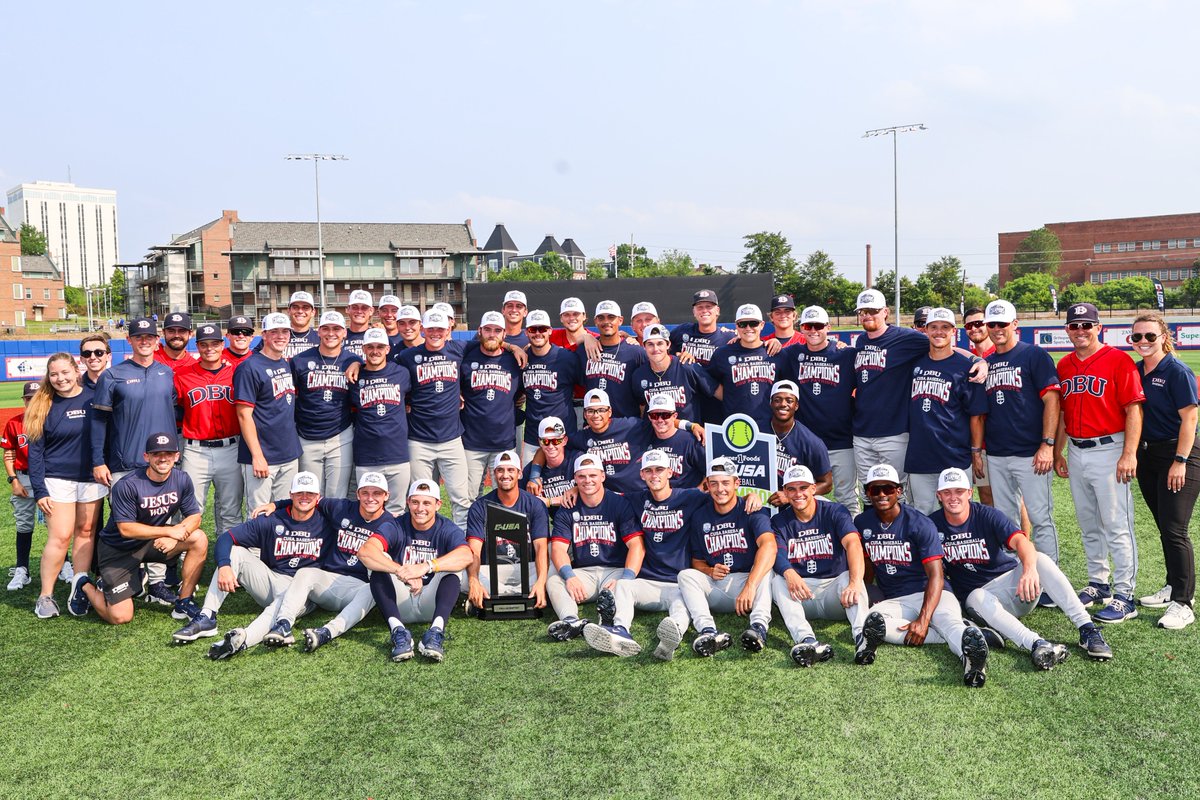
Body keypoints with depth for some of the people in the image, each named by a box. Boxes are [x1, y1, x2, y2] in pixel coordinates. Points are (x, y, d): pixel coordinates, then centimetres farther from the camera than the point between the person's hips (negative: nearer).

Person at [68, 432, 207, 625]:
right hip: (118, 549, -5)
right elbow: (126, 529, -24)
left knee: (199, 539, -20)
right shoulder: (126, 486, -24)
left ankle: (183, 604, -7)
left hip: (154, 541, 5)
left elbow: (194, 516, -7)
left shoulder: (182, 480, -9)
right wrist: (169, 531, -25)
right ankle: (85, 586, 21)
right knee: (120, 617, -11)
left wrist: (174, 537, -27)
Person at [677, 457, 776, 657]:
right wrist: (710, 571, -11)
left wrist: (750, 586, -39)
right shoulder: (699, 517, 8)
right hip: (714, 588, 3)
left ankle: (759, 627, -49)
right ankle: (709, 631, -44)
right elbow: (697, 562, 15)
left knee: (766, 570, -31)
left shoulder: (751, 510, -7)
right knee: (686, 574, -22)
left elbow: (769, 546, -26)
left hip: (748, 579, -3)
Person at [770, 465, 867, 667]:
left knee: (850, 576, -31)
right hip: (800, 595, 1)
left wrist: (855, 583, -39)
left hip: (834, 588, -1)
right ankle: (806, 640, -50)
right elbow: (777, 553, -12)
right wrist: (790, 574, -38)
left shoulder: (835, 512, 0)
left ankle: (862, 634, -56)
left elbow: (853, 543, -19)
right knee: (777, 579, -27)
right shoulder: (779, 521, 7)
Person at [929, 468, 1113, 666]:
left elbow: (1021, 541, -27)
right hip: (976, 592, 0)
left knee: (1040, 560, -28)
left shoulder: (987, 516, -9)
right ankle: (1036, 644, -57)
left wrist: (1029, 569, -48)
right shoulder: (933, 525, -2)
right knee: (978, 599, -37)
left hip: (1011, 579, 0)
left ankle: (1087, 629, -35)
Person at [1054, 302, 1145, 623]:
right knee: (1088, 525, 15)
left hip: (1109, 452, -6)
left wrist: (1129, 454, -18)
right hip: (1076, 453, 6)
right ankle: (1098, 584, 28)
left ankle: (1124, 597, 1)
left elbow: (1134, 410, -12)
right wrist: (1057, 452, 15)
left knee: (1117, 527, -4)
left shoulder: (1119, 361, -8)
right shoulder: (1064, 365, 11)